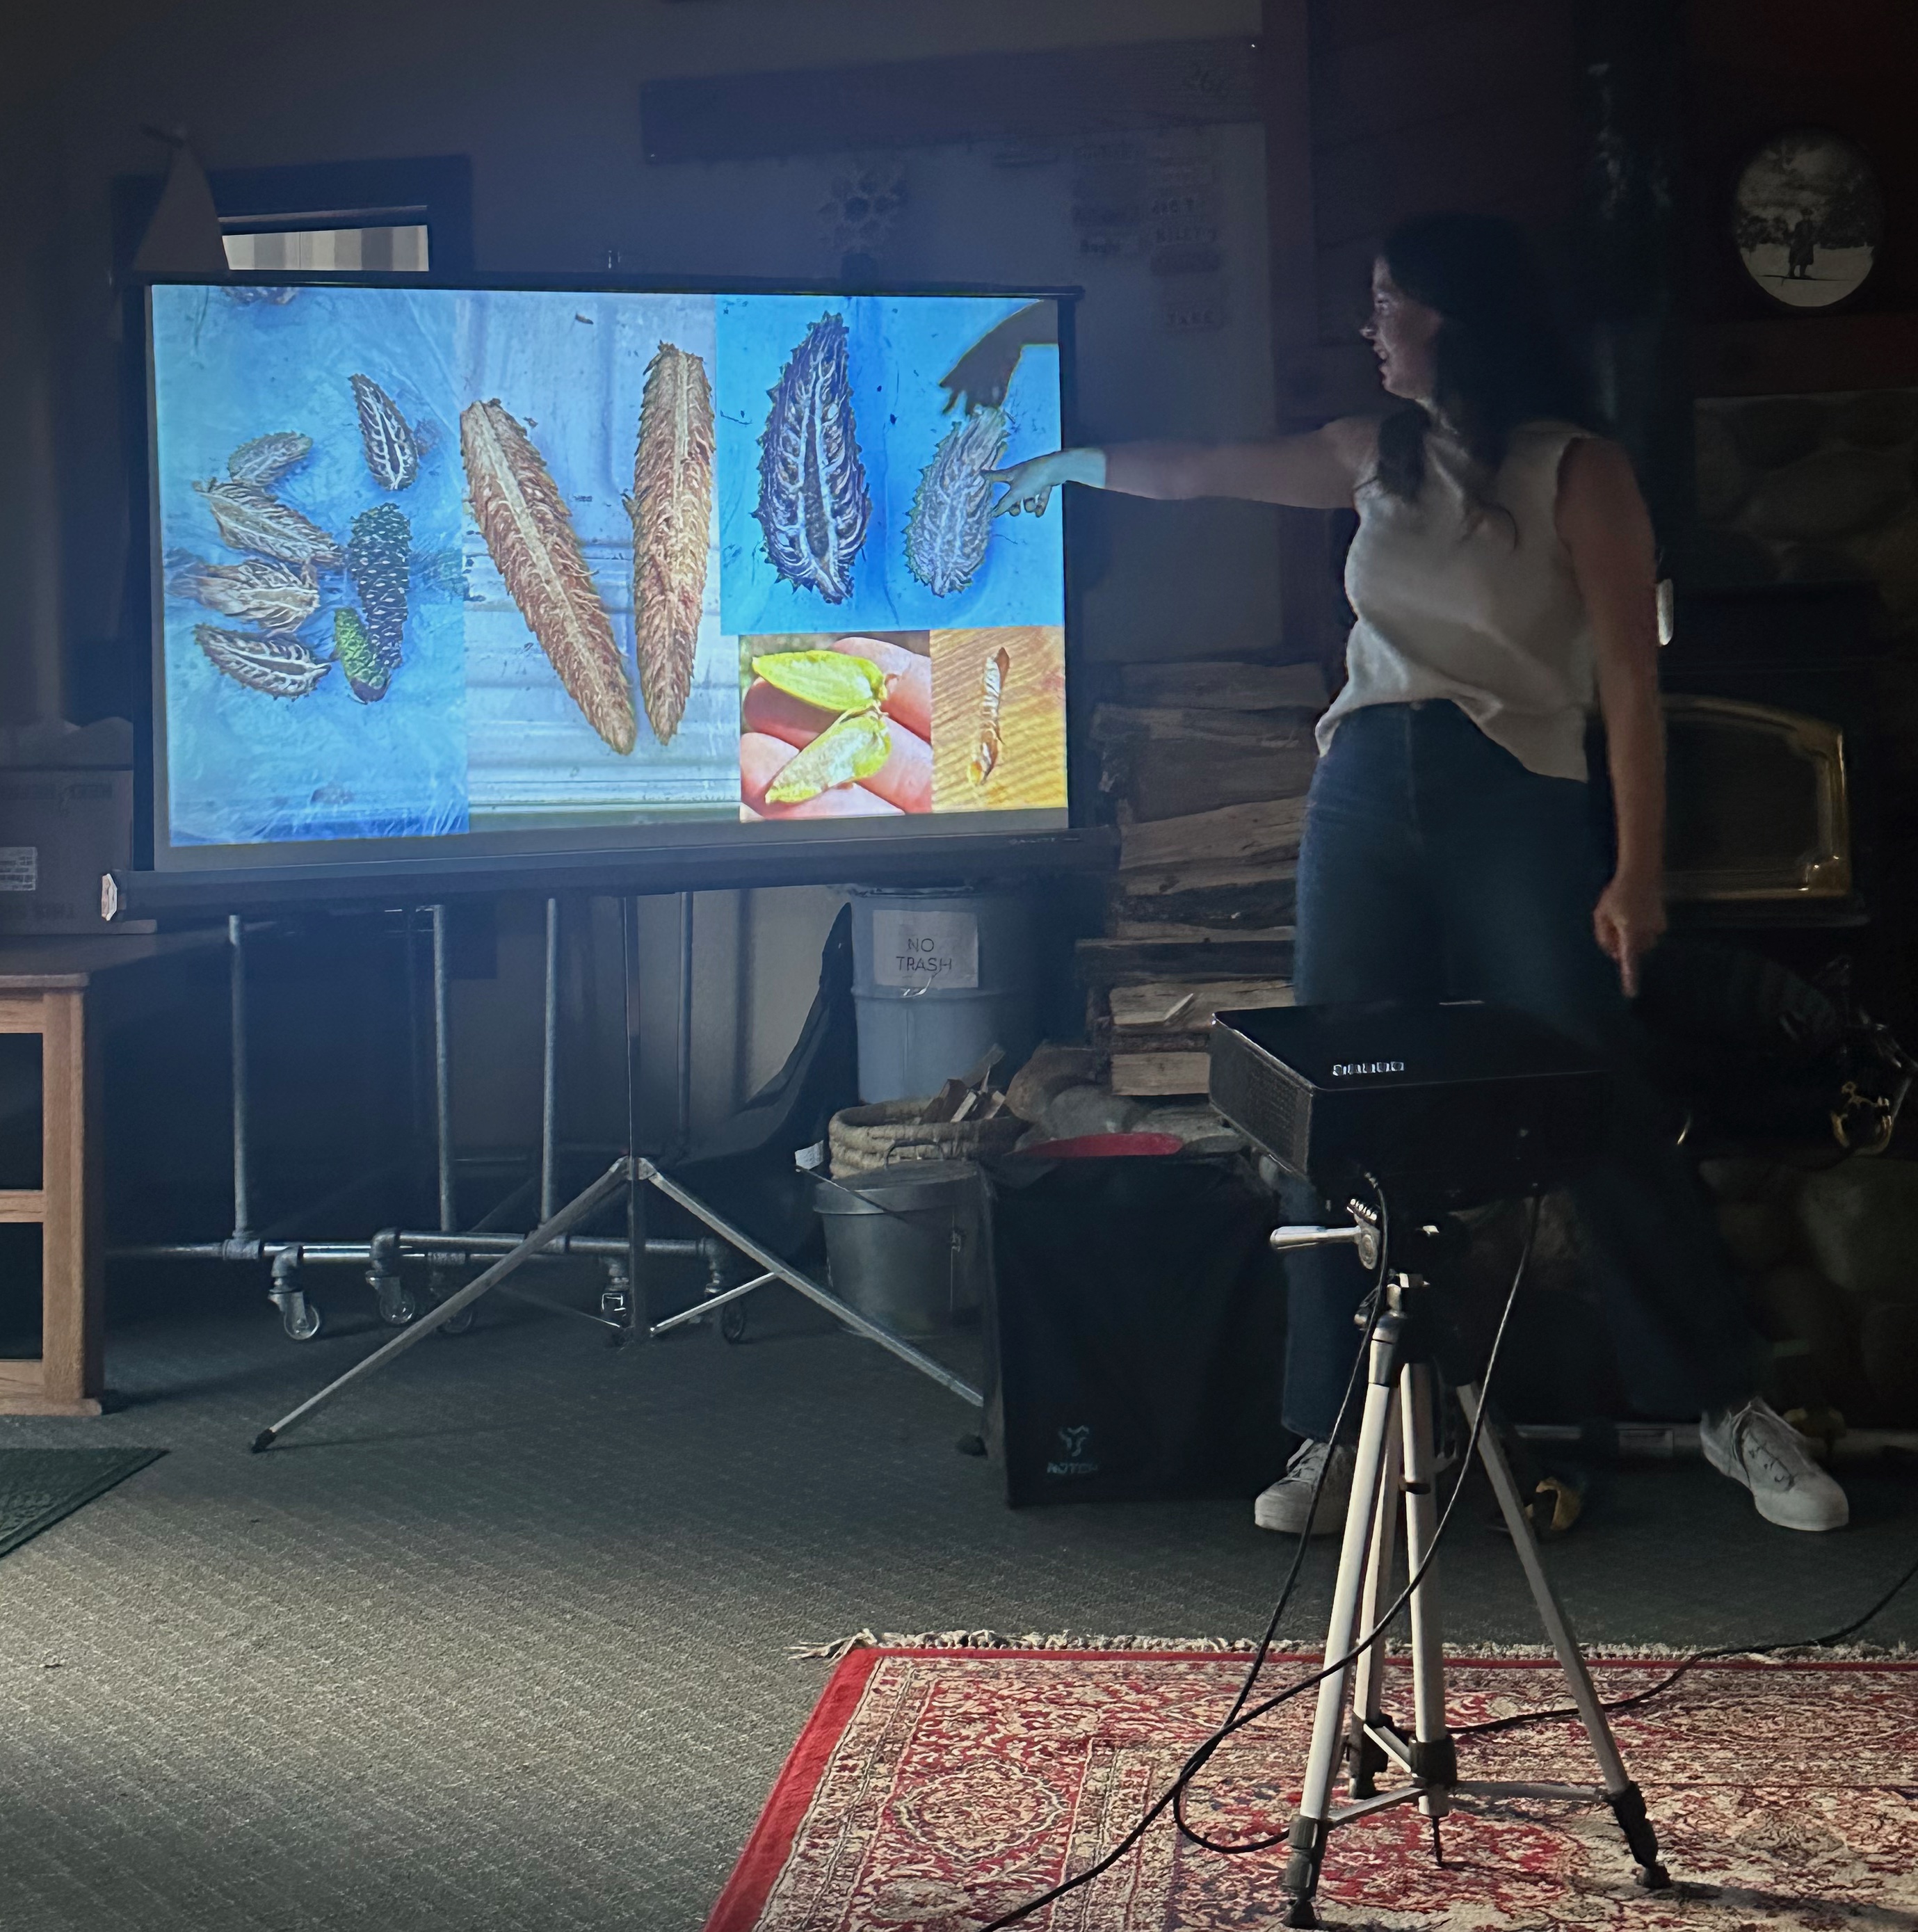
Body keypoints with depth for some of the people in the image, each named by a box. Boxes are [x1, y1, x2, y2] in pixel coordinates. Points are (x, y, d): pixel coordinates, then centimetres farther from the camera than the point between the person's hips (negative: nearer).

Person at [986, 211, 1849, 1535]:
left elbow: (1630, 685, -7)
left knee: (1604, 1118, -6)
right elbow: (1201, 473, 29)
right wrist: (1074, 462, 39)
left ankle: (1732, 1409, 9)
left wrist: (1638, 870, -12)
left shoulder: (1577, 472, -3)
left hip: (1518, 805, -5)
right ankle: (1336, 1433, 12)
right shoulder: (1378, 457, 14)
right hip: (1365, 796, 5)